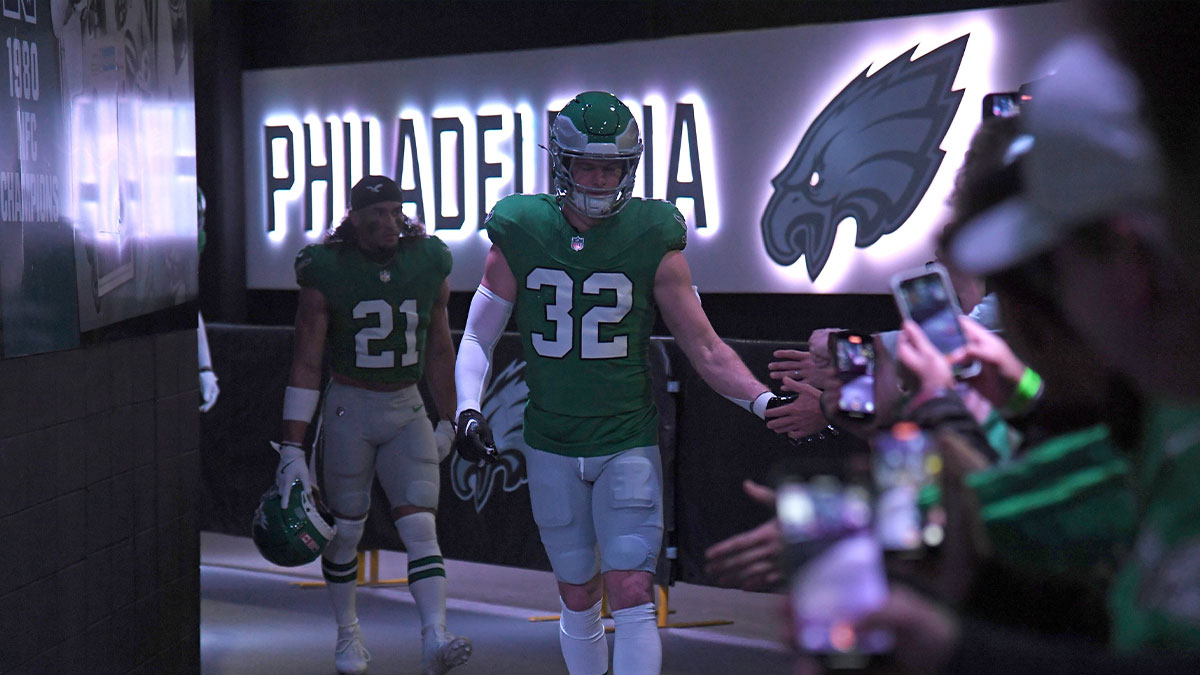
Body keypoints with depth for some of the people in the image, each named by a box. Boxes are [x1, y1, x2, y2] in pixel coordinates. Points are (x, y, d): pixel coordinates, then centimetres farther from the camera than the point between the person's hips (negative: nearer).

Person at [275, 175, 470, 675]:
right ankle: (348, 632, 28)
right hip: (349, 408, -2)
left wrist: (447, 422, 17)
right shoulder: (327, 272, -10)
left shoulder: (428, 263, -1)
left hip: (407, 408, 2)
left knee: (420, 527, -8)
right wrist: (292, 450, -12)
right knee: (345, 529, 9)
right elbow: (305, 365, -9)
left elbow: (438, 352, 12)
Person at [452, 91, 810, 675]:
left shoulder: (652, 240, -7)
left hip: (629, 445, -2)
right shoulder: (520, 236, -3)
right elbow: (478, 337, 5)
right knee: (578, 598, 13)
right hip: (551, 450, 2)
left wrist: (763, 401, -17)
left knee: (631, 596, -10)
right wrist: (469, 409, -10)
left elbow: (705, 348, -3)